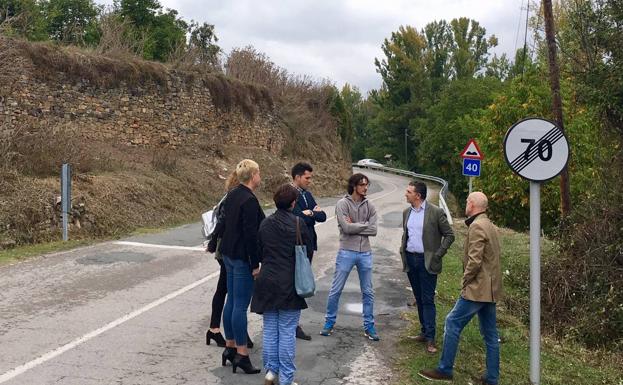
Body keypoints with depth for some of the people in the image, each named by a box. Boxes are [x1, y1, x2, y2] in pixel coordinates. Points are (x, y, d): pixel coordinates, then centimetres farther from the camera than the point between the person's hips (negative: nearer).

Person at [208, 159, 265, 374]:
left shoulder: (232, 195, 9)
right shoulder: (249, 200, -19)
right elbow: (250, 234, -21)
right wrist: (255, 264, -17)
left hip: (229, 254, 9)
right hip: (243, 257, -9)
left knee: (231, 302, 16)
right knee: (241, 306, -4)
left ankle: (230, 346, 26)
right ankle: (241, 354, 3)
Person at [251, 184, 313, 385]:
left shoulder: (265, 224, 1)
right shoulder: (298, 223, -10)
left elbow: (259, 252, 9)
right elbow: (309, 251, -1)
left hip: (267, 282, 4)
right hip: (290, 284, -3)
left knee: (270, 330, 14)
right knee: (287, 332, 4)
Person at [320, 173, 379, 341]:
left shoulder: (369, 206, 5)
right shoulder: (343, 204, -7)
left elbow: (373, 230, -5)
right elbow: (346, 228, -18)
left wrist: (354, 226, -11)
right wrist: (364, 225, -8)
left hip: (365, 253, 4)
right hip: (346, 252, -4)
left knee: (368, 292, 10)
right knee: (336, 290, 5)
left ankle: (369, 326, 21)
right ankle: (329, 322, 21)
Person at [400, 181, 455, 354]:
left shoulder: (436, 212, -10)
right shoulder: (406, 212, 9)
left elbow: (449, 235, -5)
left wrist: (438, 255, -10)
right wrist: (402, 250, 11)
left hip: (427, 262, -6)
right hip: (410, 260, 6)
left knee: (427, 300, -6)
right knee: (419, 299, 13)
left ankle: (430, 339, -3)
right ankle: (424, 331, 24)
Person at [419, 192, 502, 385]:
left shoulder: (476, 226, -16)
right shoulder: (490, 226, 16)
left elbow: (474, 261, -22)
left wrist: (465, 280, -8)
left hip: (477, 288, -10)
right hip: (490, 289, 10)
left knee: (453, 323, -3)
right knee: (490, 332, 11)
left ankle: (444, 369, 3)